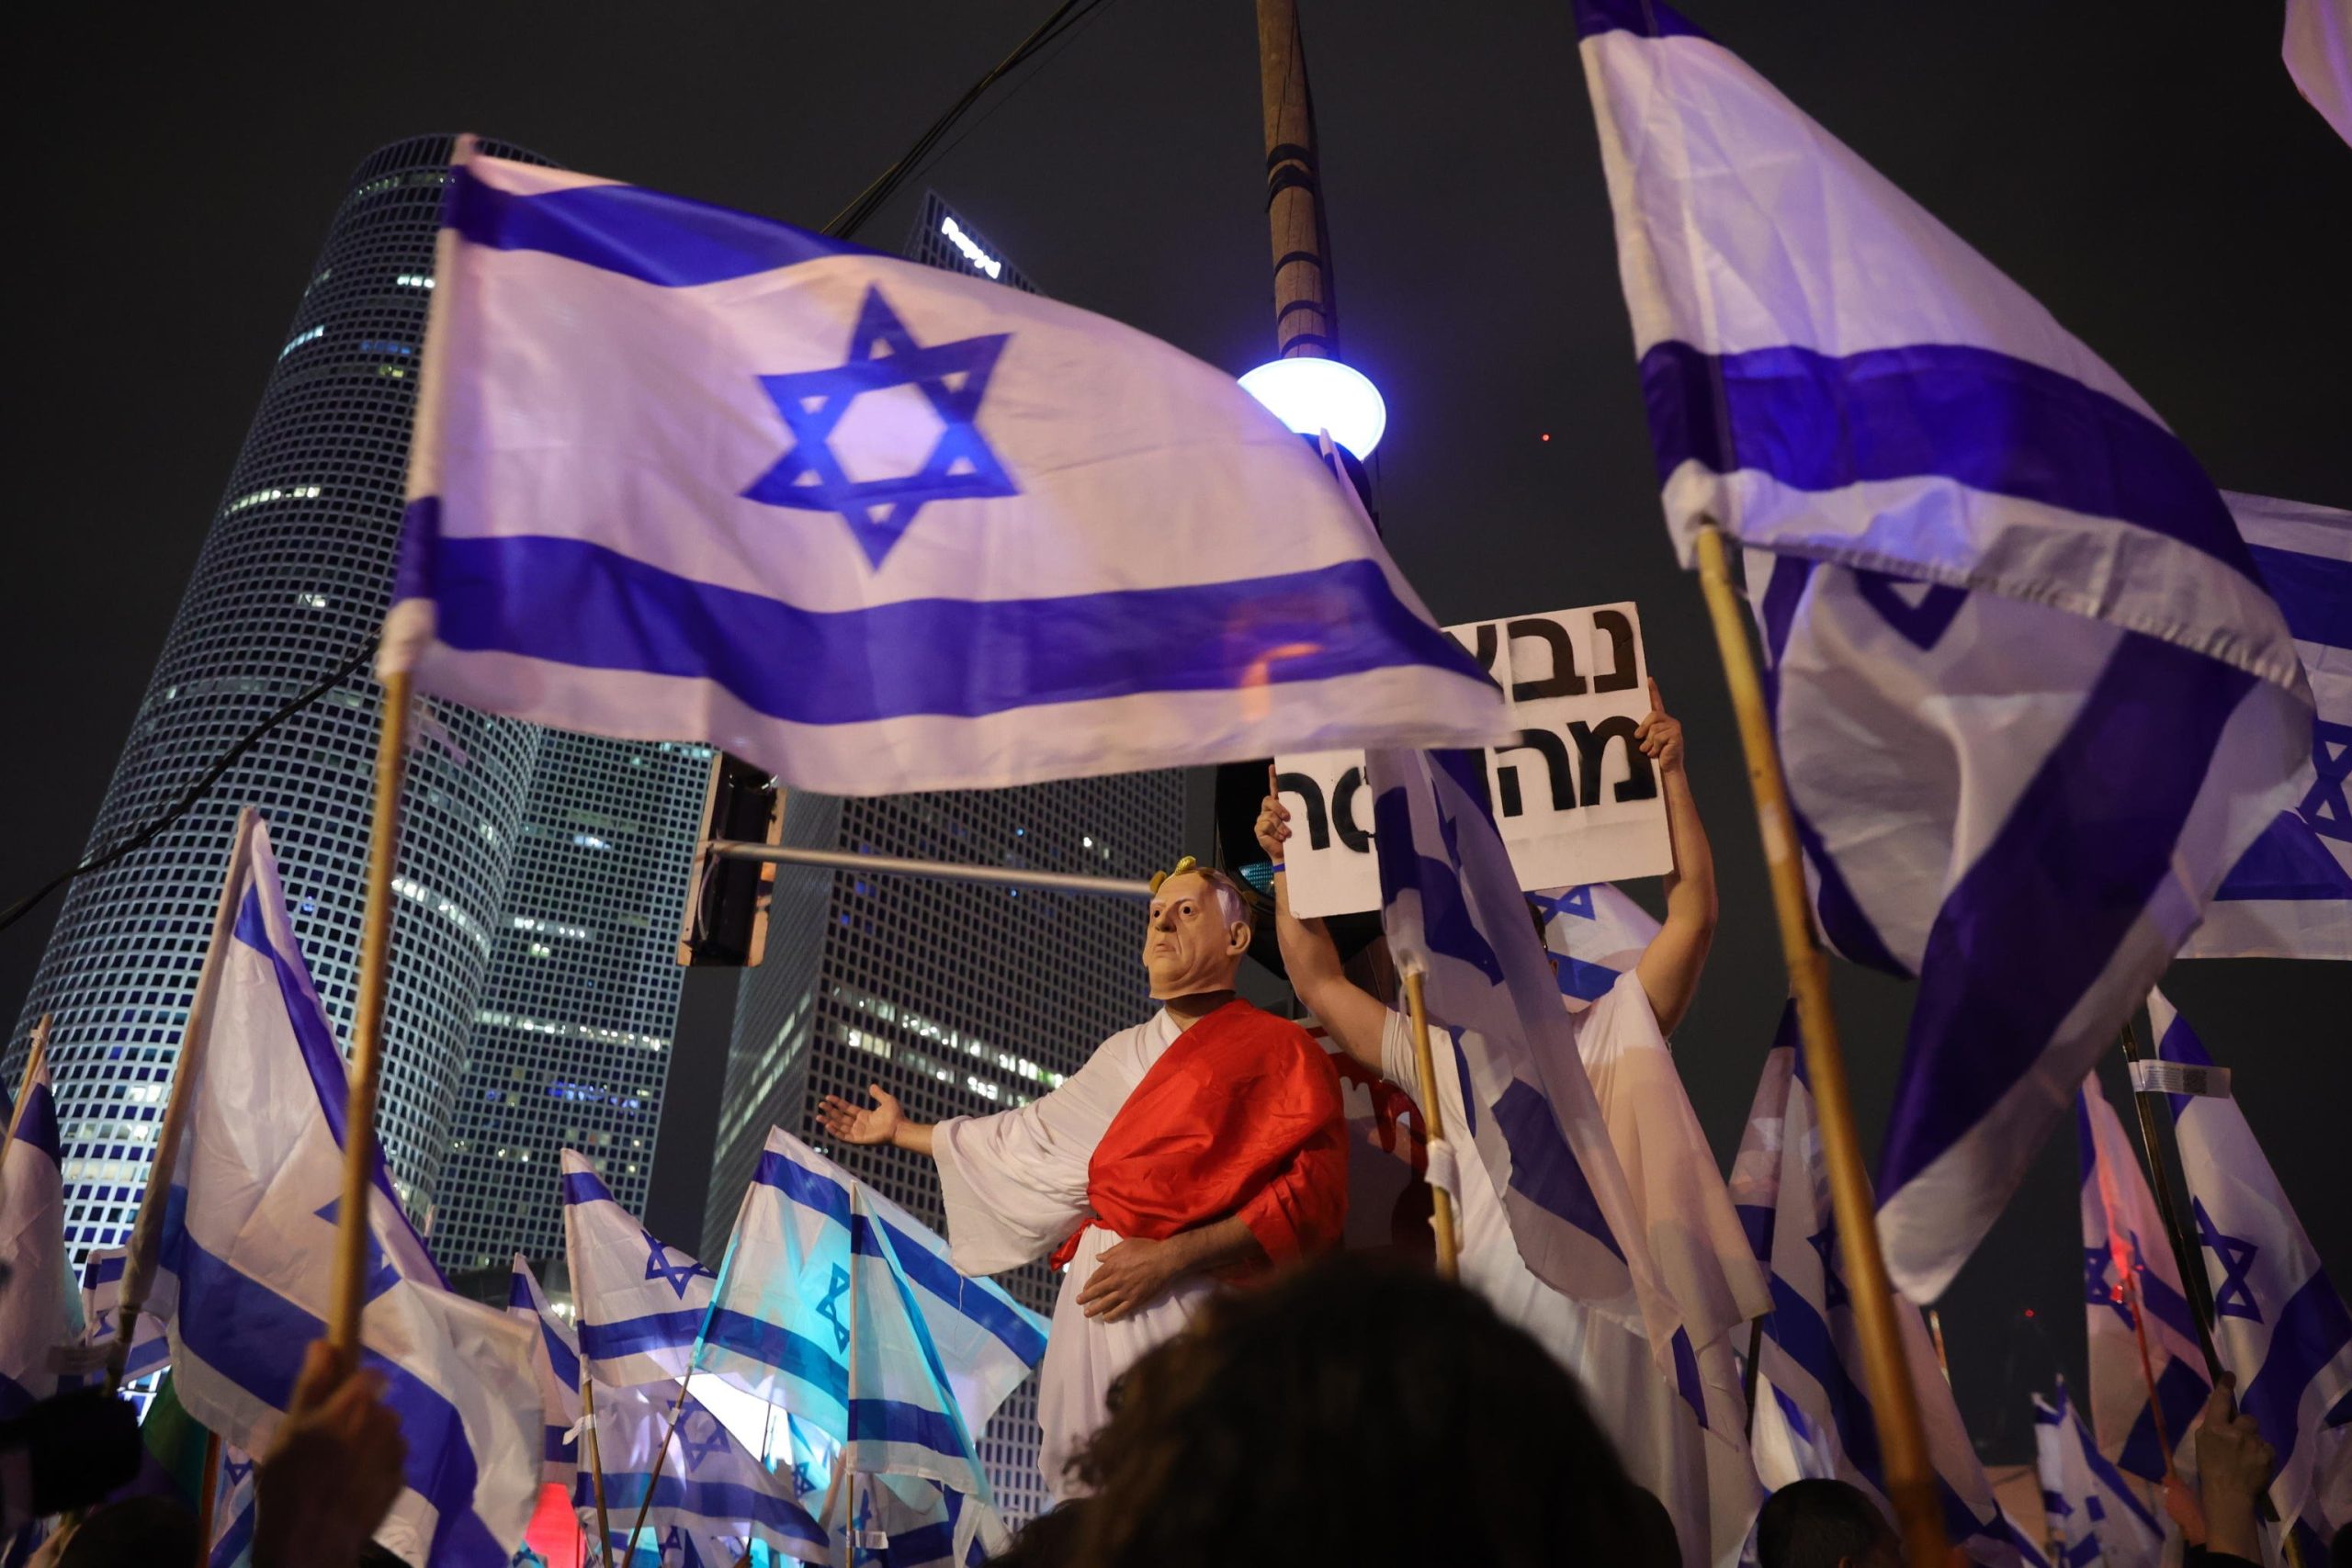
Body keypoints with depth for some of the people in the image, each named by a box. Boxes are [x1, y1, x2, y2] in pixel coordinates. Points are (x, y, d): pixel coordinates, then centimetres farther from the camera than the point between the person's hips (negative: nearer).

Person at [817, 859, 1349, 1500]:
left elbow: (1313, 1194, -10)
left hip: (1188, 1301, -6)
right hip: (1098, 1293, 6)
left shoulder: (1283, 1051, 0)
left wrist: (1171, 1256, -15)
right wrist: (904, 1132, 36)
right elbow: (1034, 1137, 28)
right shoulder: (1128, 1053, 19)